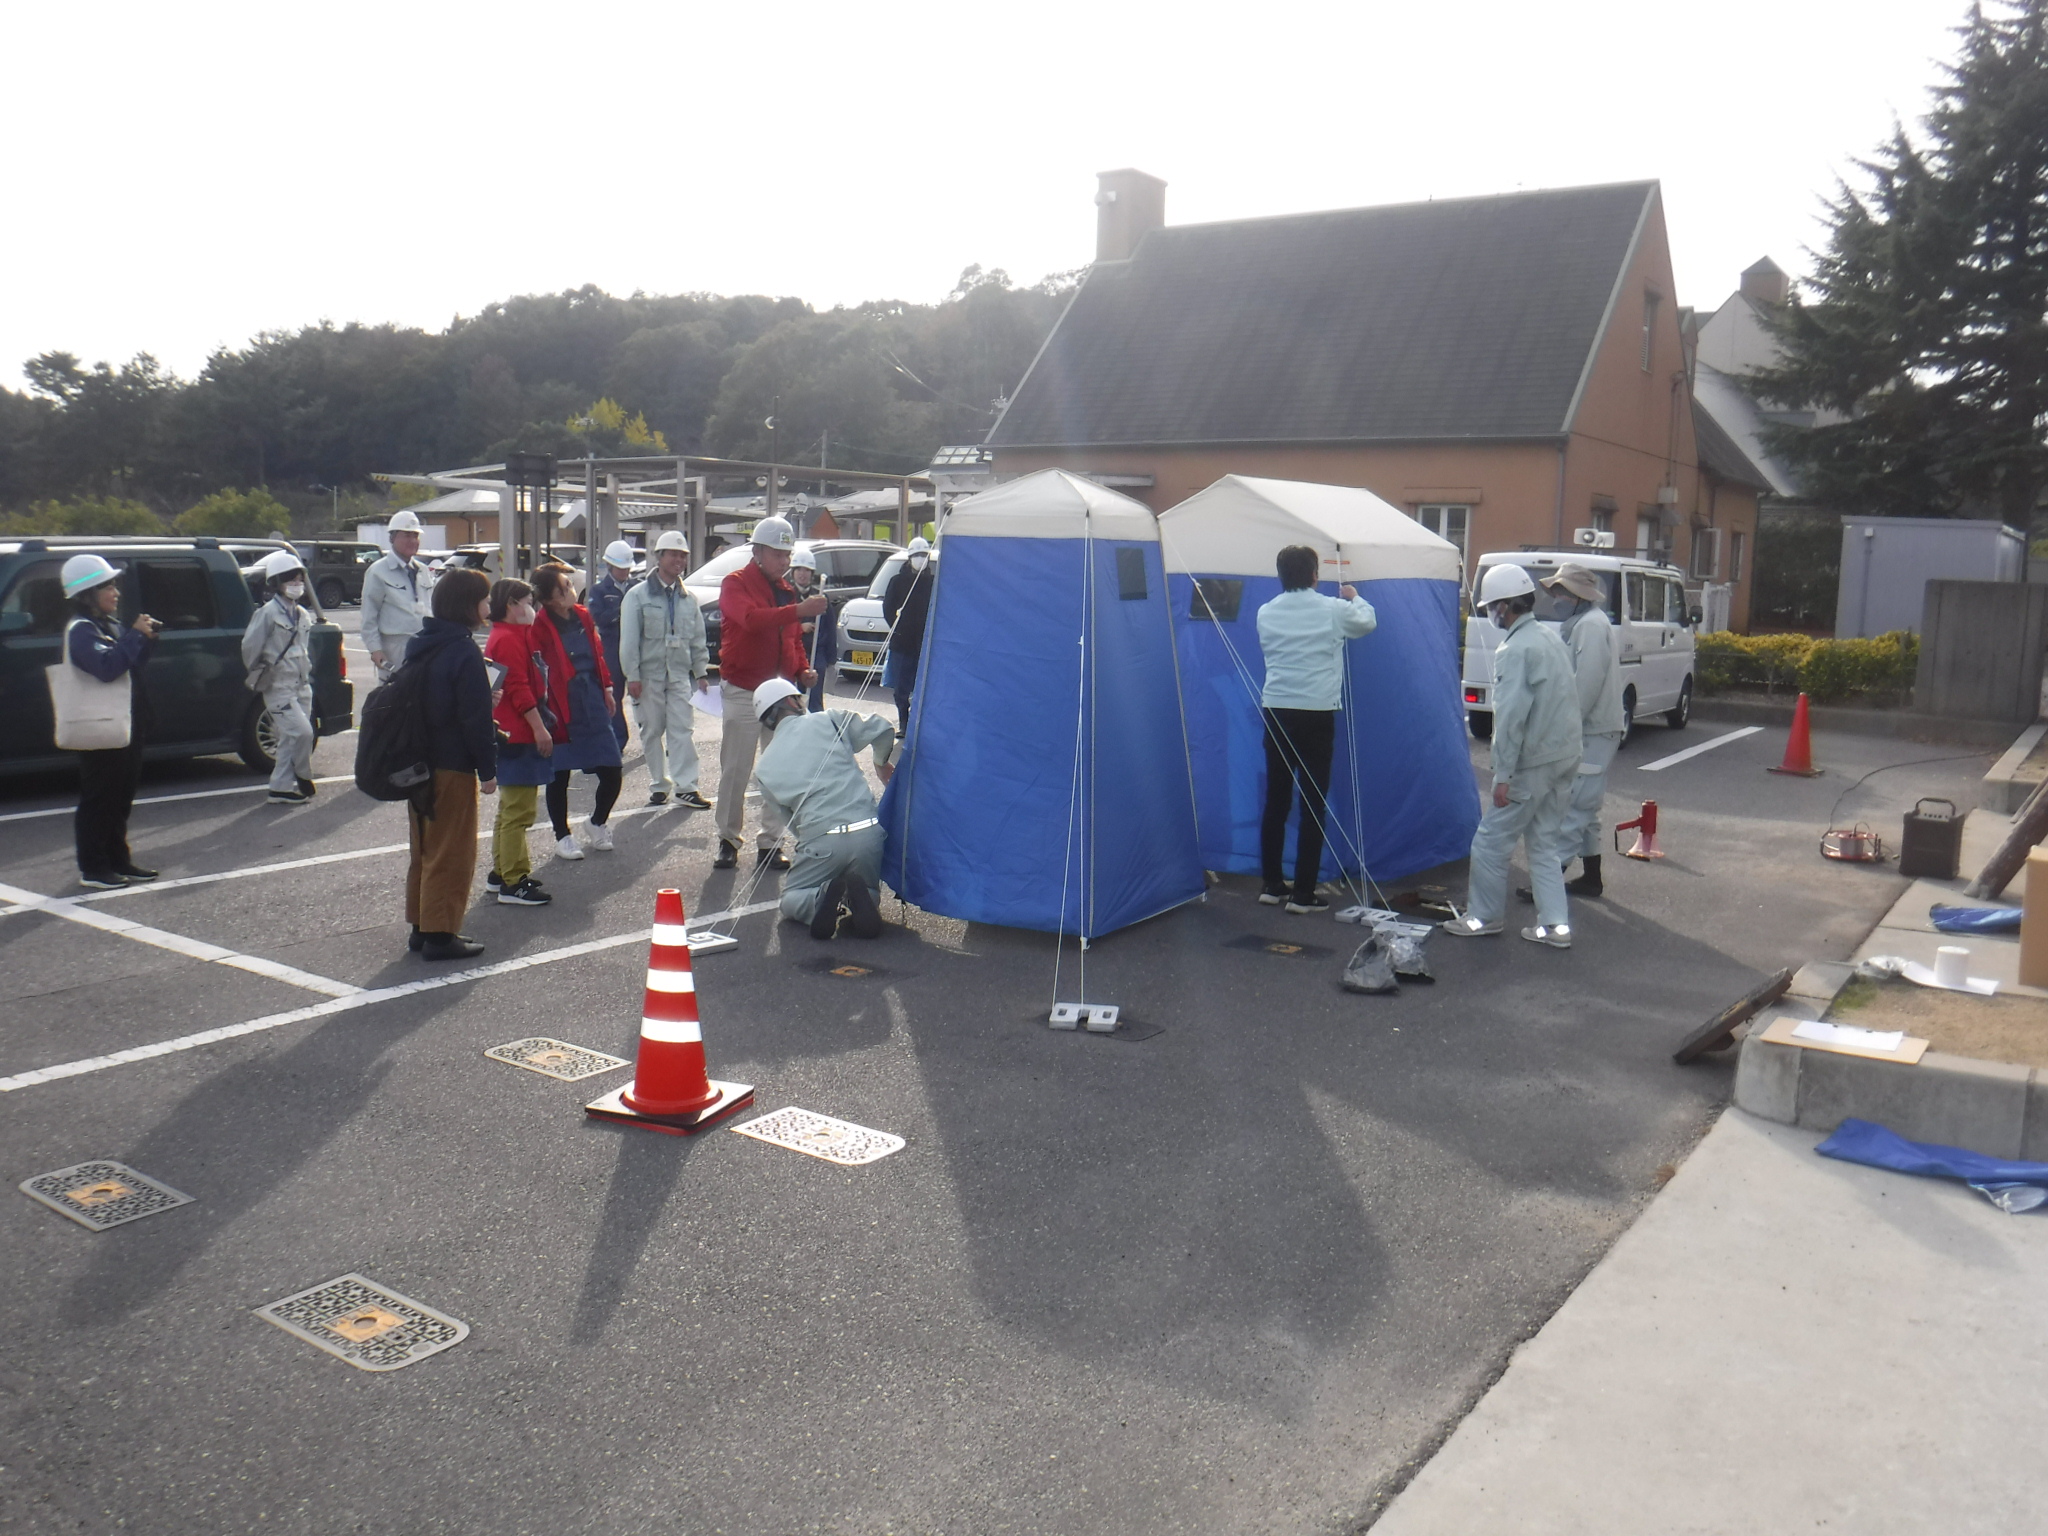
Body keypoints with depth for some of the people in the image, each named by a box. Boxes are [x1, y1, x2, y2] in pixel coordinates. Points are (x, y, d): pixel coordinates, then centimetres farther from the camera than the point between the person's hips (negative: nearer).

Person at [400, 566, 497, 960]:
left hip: (418, 763, 9)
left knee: (425, 849, 17)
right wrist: (488, 769, -12)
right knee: (451, 854, 0)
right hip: (452, 767, -9)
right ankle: (440, 934, 3)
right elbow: (477, 718, -18)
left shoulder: (418, 645, 10)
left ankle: (421, 928, 24)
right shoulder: (464, 652, -17)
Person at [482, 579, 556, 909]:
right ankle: (513, 884, -5)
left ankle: (501, 873, 28)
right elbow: (519, 689, -21)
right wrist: (539, 727, -20)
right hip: (520, 736, -11)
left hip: (518, 734, 11)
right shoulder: (508, 639, -14)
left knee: (512, 807, 19)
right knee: (519, 810, -8)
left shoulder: (516, 636, 18)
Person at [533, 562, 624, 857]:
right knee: (559, 775, 7)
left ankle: (597, 823, 31)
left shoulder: (582, 616, 6)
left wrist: (607, 688, 16)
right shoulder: (541, 627, -14)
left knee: (611, 773, 6)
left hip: (592, 703, 6)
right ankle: (562, 836, 23)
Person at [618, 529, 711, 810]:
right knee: (652, 731, 5)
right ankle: (658, 786, 15)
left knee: (682, 730, -4)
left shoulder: (688, 599, 11)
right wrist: (632, 676, -11)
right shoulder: (638, 595, -3)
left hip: (680, 674, 3)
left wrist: (701, 672, 8)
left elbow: (698, 640, 15)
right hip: (649, 674, -3)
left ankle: (685, 787, -4)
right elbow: (629, 640, -6)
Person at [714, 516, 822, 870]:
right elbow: (751, 619, -26)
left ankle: (771, 843, 9)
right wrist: (799, 609, -36)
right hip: (742, 691, -6)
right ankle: (728, 840, 11)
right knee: (735, 769, -1)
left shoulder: (786, 591, 15)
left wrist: (802, 669, 4)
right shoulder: (736, 584, -6)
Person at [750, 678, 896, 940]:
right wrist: (882, 763, 24)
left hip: (822, 841, 0)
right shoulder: (829, 721, 5)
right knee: (870, 893, 26)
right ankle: (859, 898, -11)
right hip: (869, 831, 1)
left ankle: (822, 898, -13)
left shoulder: (765, 767, 11)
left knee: (791, 899, 22)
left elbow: (788, 817, 16)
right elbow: (883, 731, 4)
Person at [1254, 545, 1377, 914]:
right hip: (1316, 714, -4)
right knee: (1314, 805, 1)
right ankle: (1303, 893, 2)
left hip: (1276, 712, 4)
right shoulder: (1333, 610, -4)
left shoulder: (1266, 613, 3)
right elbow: (1368, 622, 16)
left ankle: (1271, 884, 18)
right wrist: (1355, 598, 38)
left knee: (1276, 801, 11)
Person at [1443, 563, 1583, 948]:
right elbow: (1569, 697, 14)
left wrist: (1503, 775, -18)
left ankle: (1484, 916, 13)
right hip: (1565, 757, 9)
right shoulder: (1552, 638, 10)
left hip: (1532, 764, -9)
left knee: (1491, 840, 3)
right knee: (1546, 843, 15)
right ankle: (1555, 924, 15)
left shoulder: (1514, 650, -17)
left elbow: (1511, 717, -21)